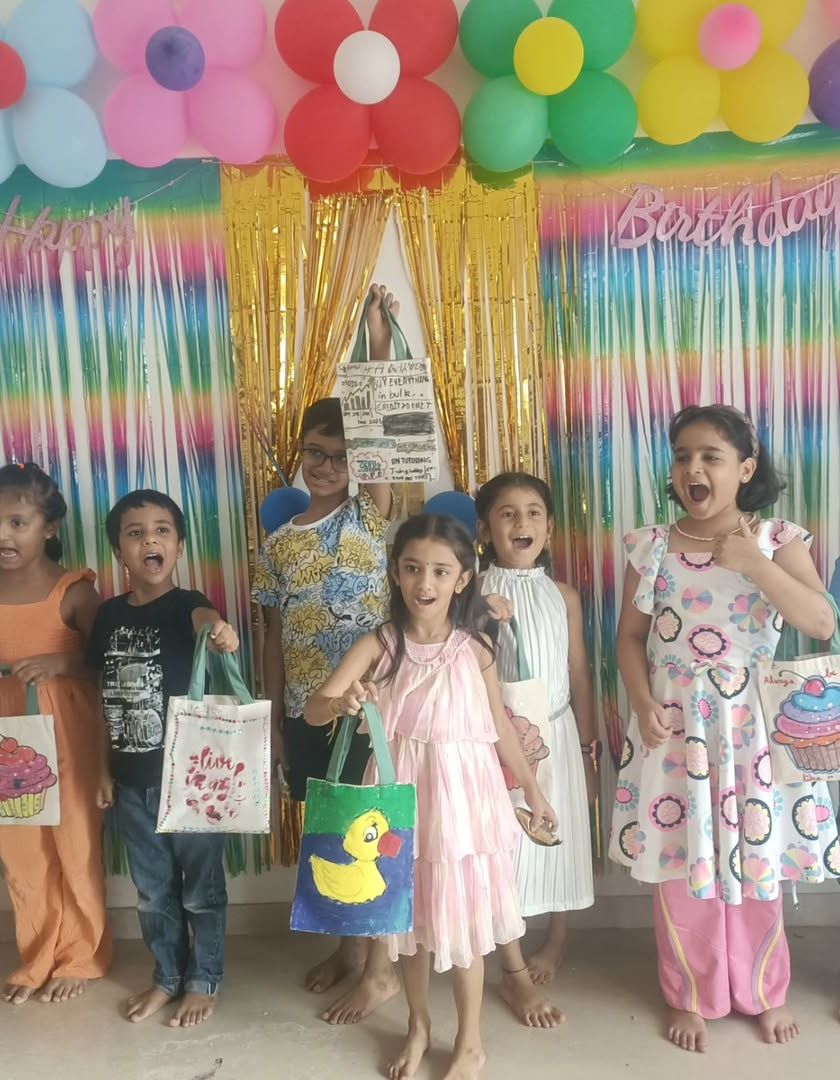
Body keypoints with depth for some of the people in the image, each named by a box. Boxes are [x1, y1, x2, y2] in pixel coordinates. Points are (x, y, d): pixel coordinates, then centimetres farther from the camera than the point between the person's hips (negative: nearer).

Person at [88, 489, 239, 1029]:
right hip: (133, 780, 5)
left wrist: (219, 629, -62)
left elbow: (204, 616, -38)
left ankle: (204, 981, 32)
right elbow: (107, 697, 8)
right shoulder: (110, 613, 1)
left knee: (201, 888, 12)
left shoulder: (186, 605, -13)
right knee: (153, 890, 19)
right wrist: (106, 769, 10)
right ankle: (168, 976, 39)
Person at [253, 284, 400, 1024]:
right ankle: (349, 944, 37)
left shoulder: (372, 515, -5)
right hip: (305, 710, 4)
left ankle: (382, 968, 21)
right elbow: (274, 638, 8)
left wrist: (380, 347, -25)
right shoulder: (280, 543, 5)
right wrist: (273, 718, 8)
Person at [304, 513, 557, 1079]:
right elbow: (314, 709, -15)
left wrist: (533, 789, 12)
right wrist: (342, 703, -37)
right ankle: (419, 1028, 39)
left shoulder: (475, 648, -5)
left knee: (464, 918, 9)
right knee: (410, 916, 15)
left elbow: (500, 725, 6)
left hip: (464, 794, 0)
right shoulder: (379, 644, -8)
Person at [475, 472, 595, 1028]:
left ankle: (556, 942, 37)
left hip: (558, 735, 3)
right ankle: (516, 973, 18)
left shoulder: (563, 596, 1)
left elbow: (580, 675, 6)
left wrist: (589, 750, 7)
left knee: (560, 841, 14)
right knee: (503, 849, 2)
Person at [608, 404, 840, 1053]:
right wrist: (643, 705, -12)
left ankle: (766, 992, 36)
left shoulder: (777, 540, -4)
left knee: (757, 859, 12)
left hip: (753, 727, 0)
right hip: (676, 725, 1)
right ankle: (693, 996, 31)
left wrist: (752, 562, -22)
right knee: (682, 865, 9)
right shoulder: (652, 547, -2)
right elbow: (631, 637, 2)